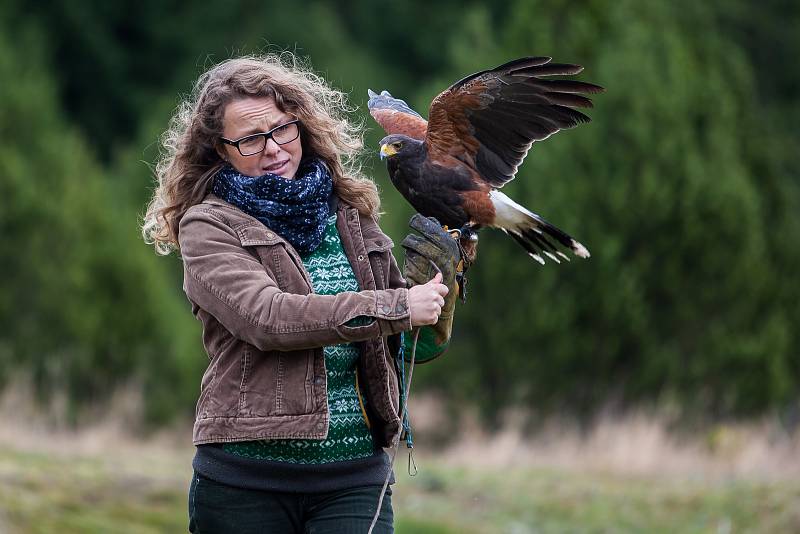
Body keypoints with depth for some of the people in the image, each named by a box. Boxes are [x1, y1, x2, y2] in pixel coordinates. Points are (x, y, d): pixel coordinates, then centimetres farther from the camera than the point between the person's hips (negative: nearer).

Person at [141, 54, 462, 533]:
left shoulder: (352, 215, 11)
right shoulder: (207, 227, -1)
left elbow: (423, 343, 16)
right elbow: (266, 317, -18)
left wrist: (437, 281, -5)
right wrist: (394, 307, -18)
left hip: (354, 480, 2)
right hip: (245, 480, -2)